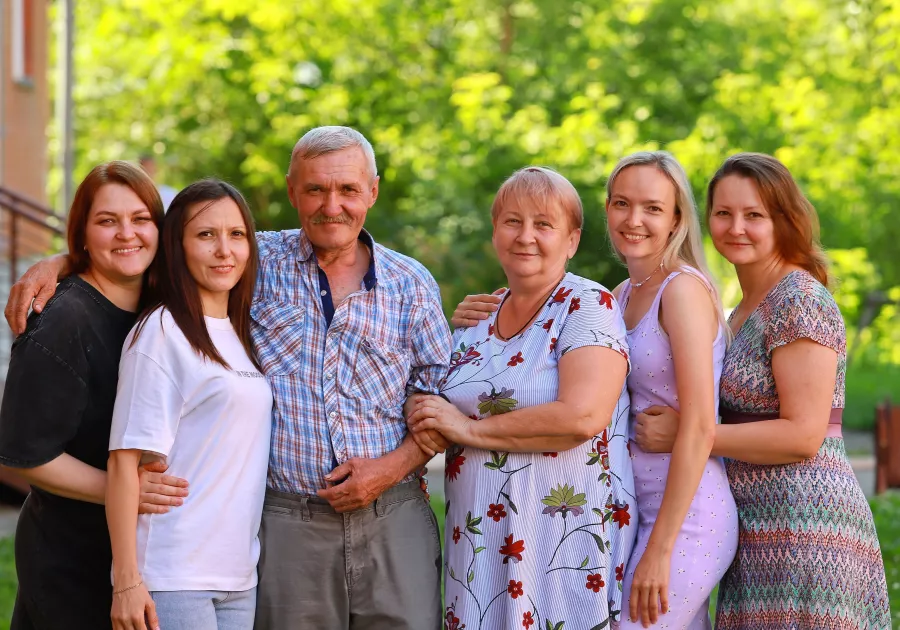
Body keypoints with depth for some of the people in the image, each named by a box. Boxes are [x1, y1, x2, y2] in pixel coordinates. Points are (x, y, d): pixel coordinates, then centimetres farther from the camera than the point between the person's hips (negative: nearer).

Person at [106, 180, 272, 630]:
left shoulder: (240, 334, 14)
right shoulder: (162, 332, -7)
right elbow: (125, 461, -12)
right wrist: (126, 581, -17)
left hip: (239, 577, 7)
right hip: (173, 581, -7)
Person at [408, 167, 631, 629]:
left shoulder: (588, 306, -7)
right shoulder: (476, 319, 13)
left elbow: (583, 417, -21)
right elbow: (436, 410, 25)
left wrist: (469, 429, -13)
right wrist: (423, 417, 0)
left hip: (564, 542, -6)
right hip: (476, 544, 6)